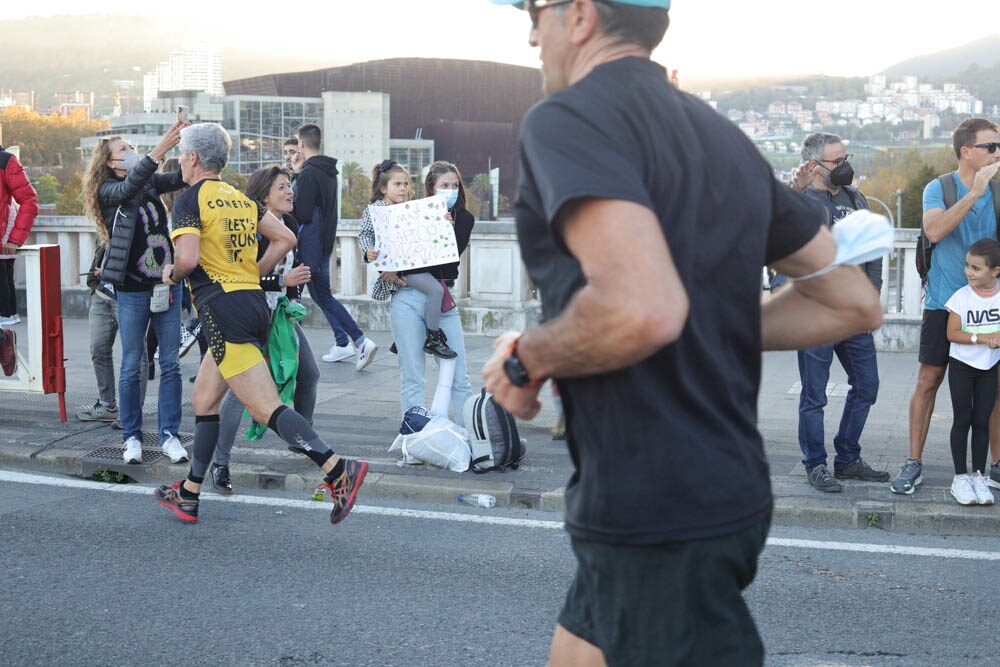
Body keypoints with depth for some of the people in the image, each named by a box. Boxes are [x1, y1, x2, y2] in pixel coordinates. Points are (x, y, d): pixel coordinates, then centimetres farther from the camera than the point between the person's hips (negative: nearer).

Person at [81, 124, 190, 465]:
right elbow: (130, 186, -24)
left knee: (170, 363, 3)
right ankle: (132, 437, 13)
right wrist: (160, 150, -36)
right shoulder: (108, 190, -3)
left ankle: (169, 435, 10)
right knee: (132, 366, 3)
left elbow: (180, 178, -3)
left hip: (166, 283, 4)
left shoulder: (150, 181, 11)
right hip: (132, 289, -4)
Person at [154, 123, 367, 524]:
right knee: (204, 400, 19)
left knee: (266, 408, -14)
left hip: (222, 308, -9)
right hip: (254, 302, 9)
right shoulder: (240, 198, 17)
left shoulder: (190, 200, -6)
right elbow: (286, 239, 14)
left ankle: (338, 469, -27)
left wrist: (172, 274, 2)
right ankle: (188, 495, 26)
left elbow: (188, 258, -19)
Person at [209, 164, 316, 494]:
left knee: (309, 374, 11)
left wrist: (294, 300, 7)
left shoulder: (289, 225, 5)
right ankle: (220, 463, -7)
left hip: (282, 313, 8)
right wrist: (282, 280, -26)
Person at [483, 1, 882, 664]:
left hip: (656, 520, -9)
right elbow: (853, 300, 15)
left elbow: (643, 308, -31)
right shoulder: (724, 138, 12)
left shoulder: (567, 118, -15)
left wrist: (527, 359, -13)